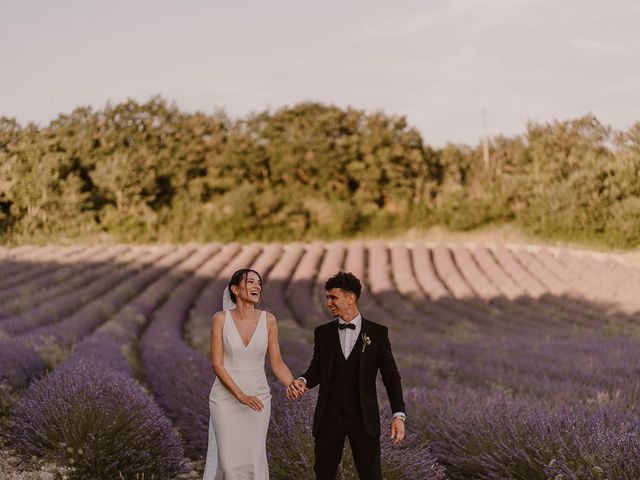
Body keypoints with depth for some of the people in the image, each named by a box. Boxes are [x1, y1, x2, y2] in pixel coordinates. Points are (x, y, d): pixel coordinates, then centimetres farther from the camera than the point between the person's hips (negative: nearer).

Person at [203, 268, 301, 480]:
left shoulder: (268, 320, -2)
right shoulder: (221, 319, -9)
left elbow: (277, 363, 2)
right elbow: (217, 364, -11)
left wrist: (292, 385, -17)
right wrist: (241, 396, -20)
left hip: (258, 398, 2)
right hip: (226, 397, -2)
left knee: (255, 459, 0)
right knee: (229, 461, -3)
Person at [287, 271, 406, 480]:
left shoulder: (377, 333, -1)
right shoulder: (323, 332, 6)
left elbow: (391, 376, 1)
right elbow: (317, 370, 12)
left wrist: (399, 414, -8)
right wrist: (302, 381, -11)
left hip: (363, 418, -2)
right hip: (329, 416, 2)